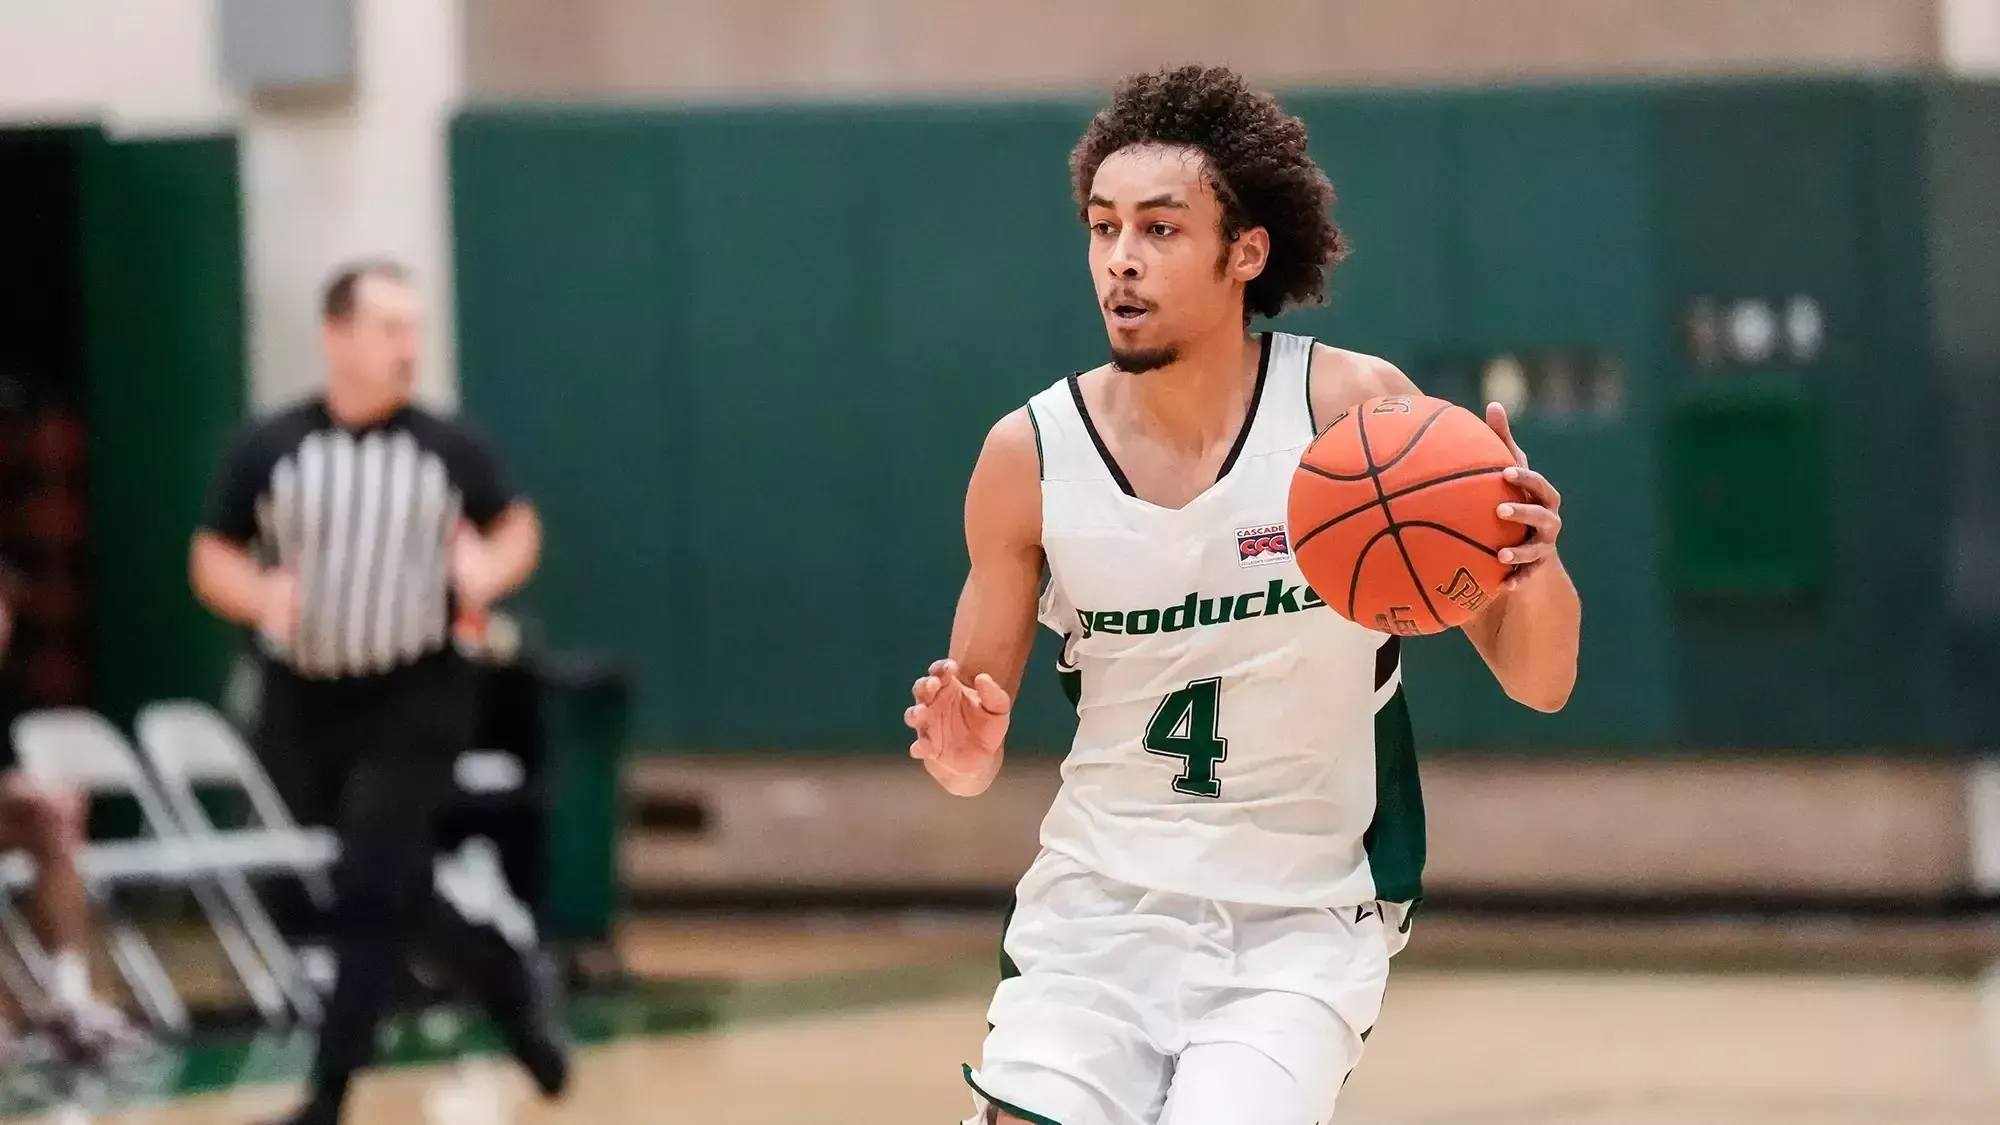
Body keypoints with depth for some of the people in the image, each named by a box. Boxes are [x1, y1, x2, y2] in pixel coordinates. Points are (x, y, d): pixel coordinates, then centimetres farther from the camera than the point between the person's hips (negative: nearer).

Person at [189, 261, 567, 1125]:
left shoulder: (447, 449, -3)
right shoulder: (268, 451, -3)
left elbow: (517, 528, 11)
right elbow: (211, 561, 4)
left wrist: (490, 569, -11)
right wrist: (258, 595, -17)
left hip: (414, 703, -2)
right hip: (308, 705, 2)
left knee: (369, 891, -11)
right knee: (398, 893, 12)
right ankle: (513, 986, 38)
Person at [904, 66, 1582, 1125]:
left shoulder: (1354, 409, -10)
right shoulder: (1030, 455, -5)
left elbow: (1538, 681, -7)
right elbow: (971, 733, 6)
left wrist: (1535, 573, -28)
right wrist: (966, 752, -18)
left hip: (1304, 923, -2)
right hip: (1099, 901, 2)